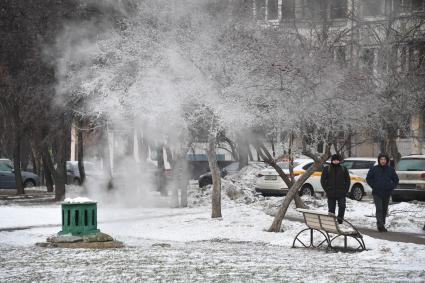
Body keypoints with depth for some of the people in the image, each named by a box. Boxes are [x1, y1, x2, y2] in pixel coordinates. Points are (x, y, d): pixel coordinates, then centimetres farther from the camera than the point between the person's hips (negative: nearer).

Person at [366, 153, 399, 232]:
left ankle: (382, 225, 21)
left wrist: (392, 187, 4)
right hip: (377, 193, -3)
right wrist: (373, 186, -2)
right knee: (379, 209, -13)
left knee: (384, 210, 10)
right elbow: (368, 178, 5)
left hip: (387, 193, 3)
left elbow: (396, 180, 16)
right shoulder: (374, 169, -1)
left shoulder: (390, 169, 5)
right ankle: (380, 225, -20)